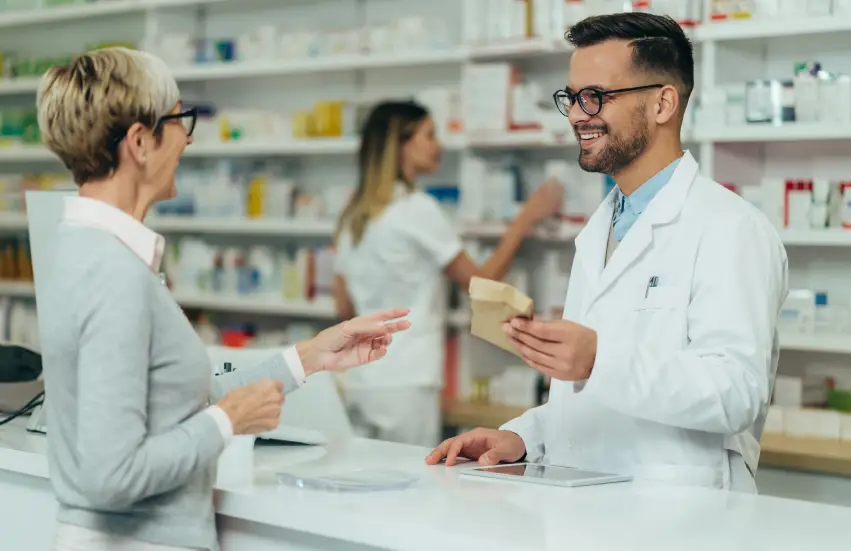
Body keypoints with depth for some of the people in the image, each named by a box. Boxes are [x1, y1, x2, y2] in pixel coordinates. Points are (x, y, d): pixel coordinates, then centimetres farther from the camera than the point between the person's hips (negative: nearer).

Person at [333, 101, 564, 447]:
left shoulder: (354, 215, 13)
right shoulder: (417, 210, -9)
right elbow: (480, 283, -4)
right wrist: (525, 220, 3)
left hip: (361, 379, 8)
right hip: (405, 383, -8)